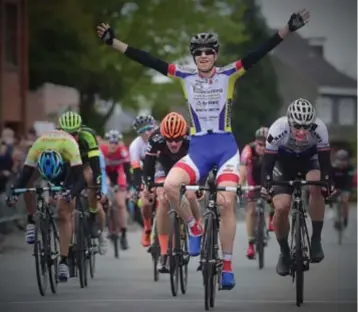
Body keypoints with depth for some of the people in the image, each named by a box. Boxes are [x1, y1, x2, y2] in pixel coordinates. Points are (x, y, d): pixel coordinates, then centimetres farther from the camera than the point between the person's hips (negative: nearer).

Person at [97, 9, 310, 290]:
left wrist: (288, 29, -22)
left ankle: (228, 266, -3)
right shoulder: (185, 77, 2)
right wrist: (113, 42, -6)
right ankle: (195, 227, 3)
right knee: (170, 186, -23)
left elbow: (260, 53, -11)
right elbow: (148, 60, -2)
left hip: (226, 146, -2)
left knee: (226, 202, -15)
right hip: (198, 148, 2)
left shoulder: (229, 75, -2)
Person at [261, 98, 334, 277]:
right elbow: (267, 162, -28)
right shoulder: (278, 129, -34)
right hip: (284, 164, 0)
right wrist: (266, 185, -42)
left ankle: (316, 240, -20)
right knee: (281, 207, -18)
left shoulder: (319, 129, -32)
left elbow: (325, 161, -26)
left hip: (309, 161, 0)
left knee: (315, 186, -33)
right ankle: (284, 252, 7)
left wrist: (328, 183, -41)